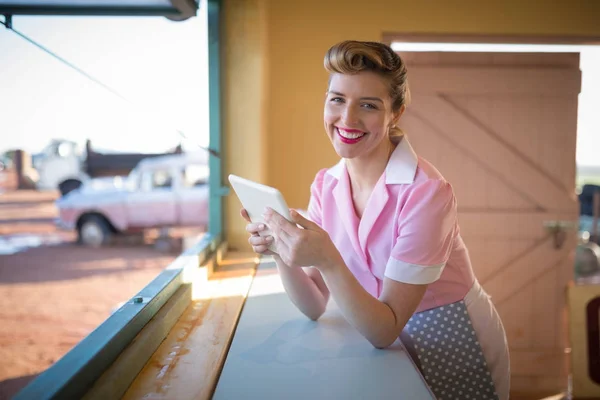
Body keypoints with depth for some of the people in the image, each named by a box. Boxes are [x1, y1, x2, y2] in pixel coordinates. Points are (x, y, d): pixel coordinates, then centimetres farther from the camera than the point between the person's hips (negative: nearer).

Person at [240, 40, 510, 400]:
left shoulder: (426, 192, -25)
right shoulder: (325, 185, -7)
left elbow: (386, 330, -25)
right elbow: (314, 307, -8)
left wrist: (327, 260, -38)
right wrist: (281, 252, -24)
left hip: (456, 350, -4)